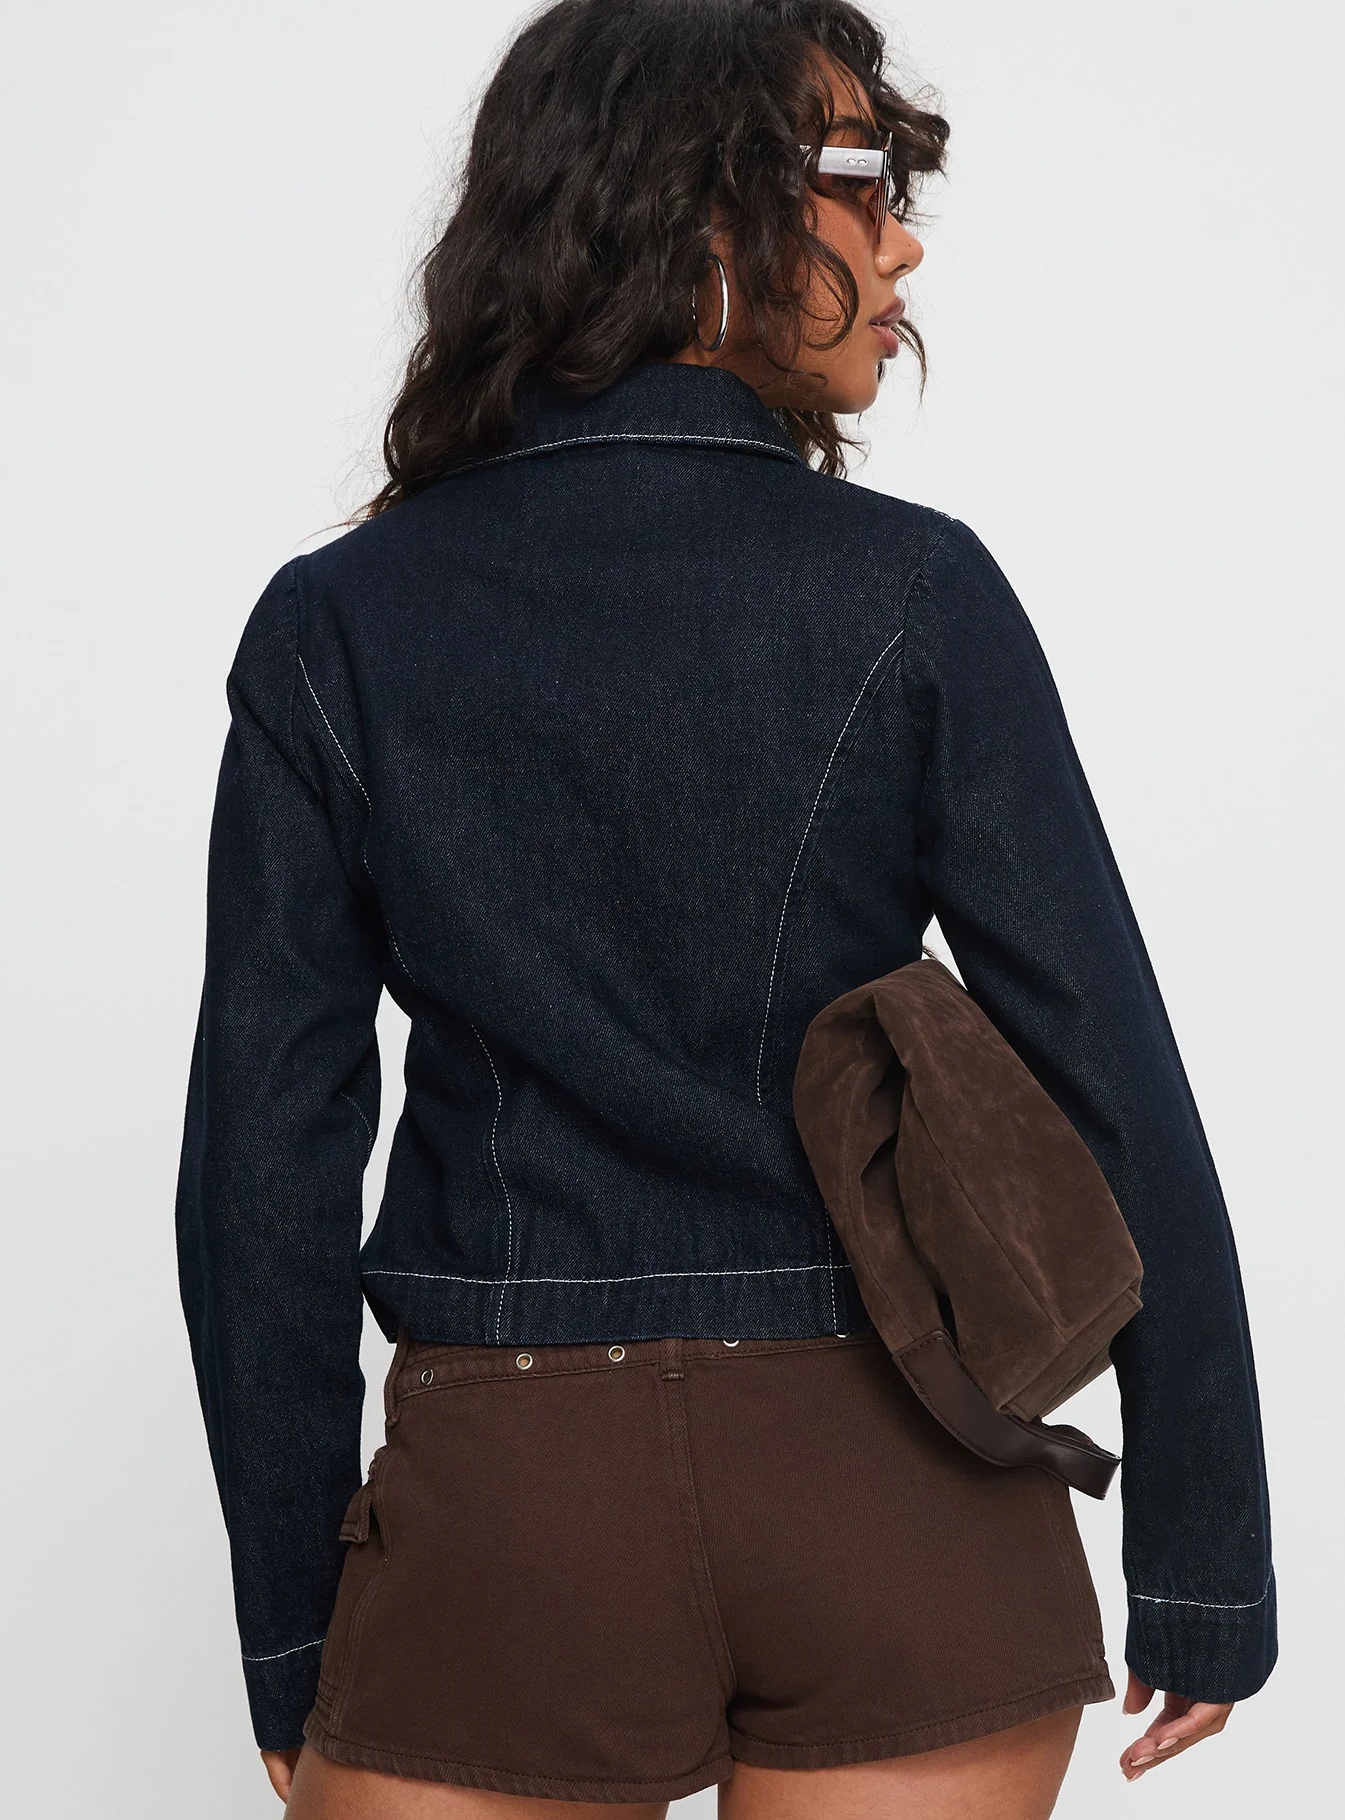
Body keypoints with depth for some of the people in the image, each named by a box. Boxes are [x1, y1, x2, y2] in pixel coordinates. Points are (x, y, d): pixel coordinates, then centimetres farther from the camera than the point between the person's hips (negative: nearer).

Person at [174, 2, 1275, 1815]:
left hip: (509, 1486, 0)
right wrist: (1208, 1554, 4)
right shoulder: (910, 590, -6)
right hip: (904, 1498, 0)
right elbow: (1113, 1086, -6)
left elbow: (269, 1156, -2)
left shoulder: (332, 627, -2)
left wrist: (292, 1630, 7)